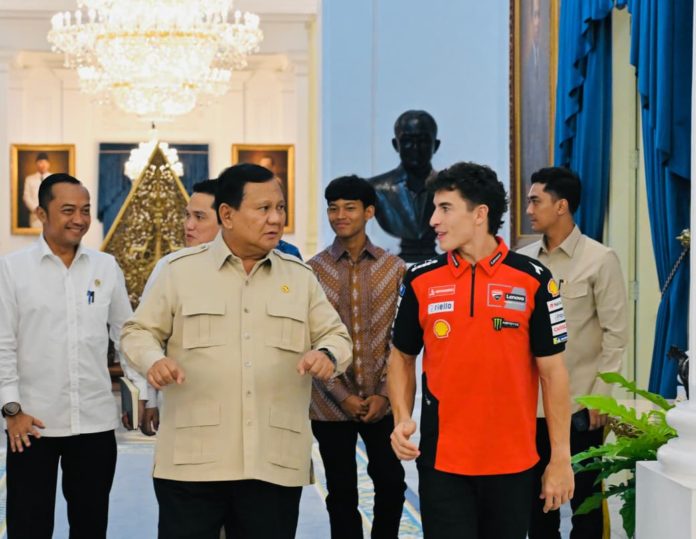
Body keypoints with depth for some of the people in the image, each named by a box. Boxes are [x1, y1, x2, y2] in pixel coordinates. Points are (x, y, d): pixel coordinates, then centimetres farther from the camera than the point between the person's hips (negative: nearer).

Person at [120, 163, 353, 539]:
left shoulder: (299, 276, 11)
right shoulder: (182, 270, 4)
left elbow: (335, 335, 14)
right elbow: (138, 331, 7)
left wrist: (328, 355, -10)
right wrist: (153, 361, -14)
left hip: (275, 462, 3)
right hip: (192, 459, -2)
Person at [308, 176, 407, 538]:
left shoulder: (394, 268, 2)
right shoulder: (312, 271, -1)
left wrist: (383, 393, -8)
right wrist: (342, 396, -9)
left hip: (381, 403, 1)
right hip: (331, 404, -1)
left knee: (391, 484, 7)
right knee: (342, 492, 7)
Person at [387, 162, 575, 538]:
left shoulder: (532, 280, -4)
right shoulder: (420, 281, 1)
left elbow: (551, 369, -1)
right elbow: (402, 355, 12)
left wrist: (561, 457, -3)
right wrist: (402, 418, -5)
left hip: (513, 463, 0)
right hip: (441, 462, 0)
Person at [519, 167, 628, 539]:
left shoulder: (600, 260, -5)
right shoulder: (523, 260, 6)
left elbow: (615, 334, -6)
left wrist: (599, 397, -10)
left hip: (580, 405, -4)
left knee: (584, 499, 6)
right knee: (536, 498, 12)